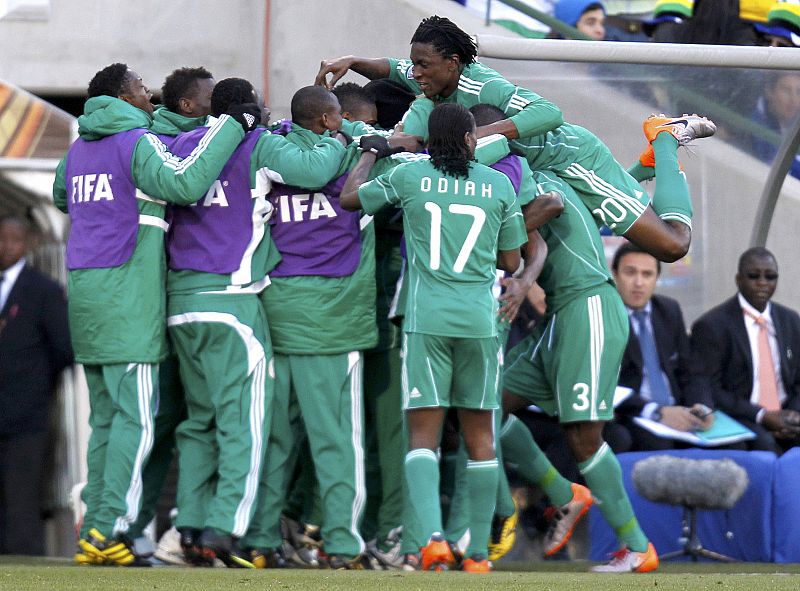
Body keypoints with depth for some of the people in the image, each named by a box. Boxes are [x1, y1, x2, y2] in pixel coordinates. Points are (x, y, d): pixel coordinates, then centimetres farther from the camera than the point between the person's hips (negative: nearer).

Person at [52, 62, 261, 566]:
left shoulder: (79, 149, 15)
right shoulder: (137, 143, -9)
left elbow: (62, 196, 35)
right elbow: (183, 184, -26)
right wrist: (232, 126, -19)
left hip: (86, 292, 8)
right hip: (126, 295, -8)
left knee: (107, 415, 12)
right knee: (135, 415, -7)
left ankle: (94, 529, 9)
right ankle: (110, 526, -13)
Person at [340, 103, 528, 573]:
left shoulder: (409, 176, 2)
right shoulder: (499, 185, 5)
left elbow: (349, 197, 18)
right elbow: (512, 262, 11)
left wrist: (373, 151, 33)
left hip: (427, 318, -1)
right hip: (480, 318, 1)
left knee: (423, 433, -1)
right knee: (480, 436, 10)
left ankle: (433, 536, -22)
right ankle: (479, 552, 11)